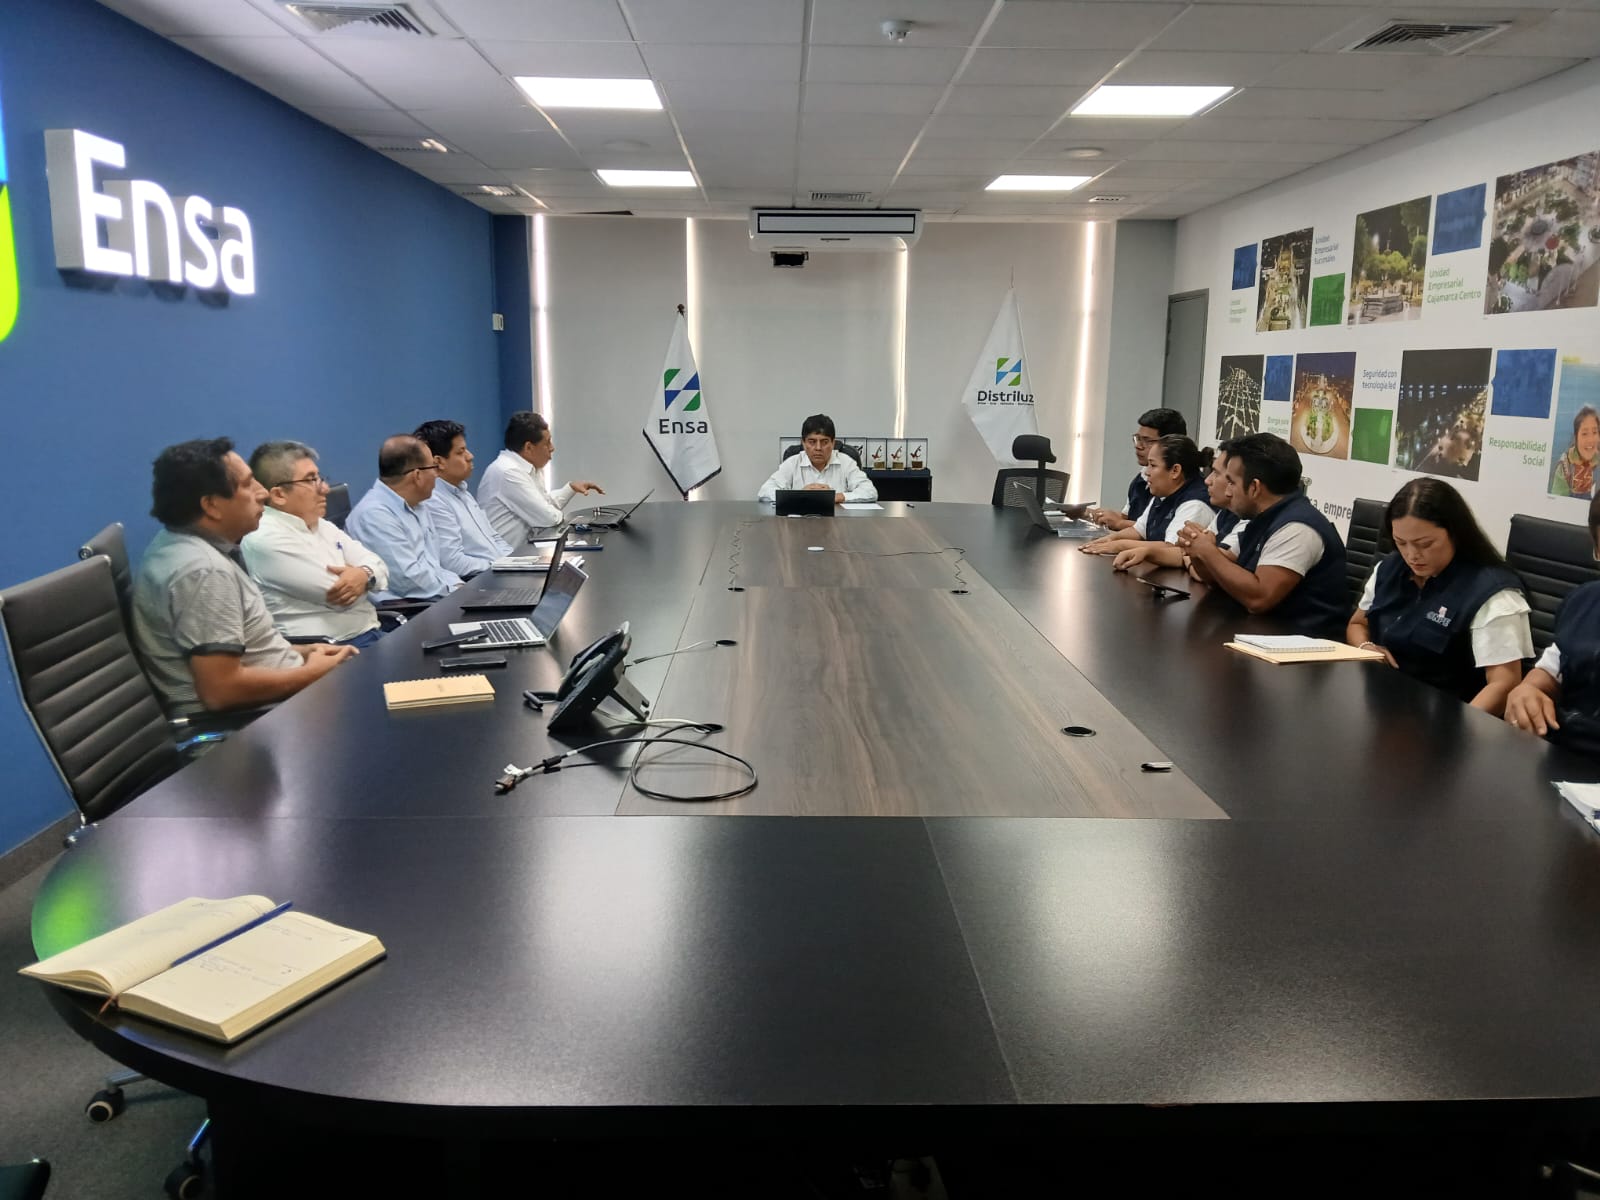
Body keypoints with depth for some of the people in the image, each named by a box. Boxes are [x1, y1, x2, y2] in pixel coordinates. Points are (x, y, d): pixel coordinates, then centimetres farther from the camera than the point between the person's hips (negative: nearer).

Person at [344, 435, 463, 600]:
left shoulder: (415, 507, 17)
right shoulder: (374, 514, -13)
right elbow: (408, 579, -18)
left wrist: (460, 586, 2)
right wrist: (457, 591, -9)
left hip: (434, 600, 9)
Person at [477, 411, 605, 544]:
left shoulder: (531, 467, 7)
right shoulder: (508, 472, -20)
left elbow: (546, 503, 21)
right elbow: (549, 517, -19)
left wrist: (571, 487, 10)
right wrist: (559, 515, 1)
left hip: (520, 548, 8)